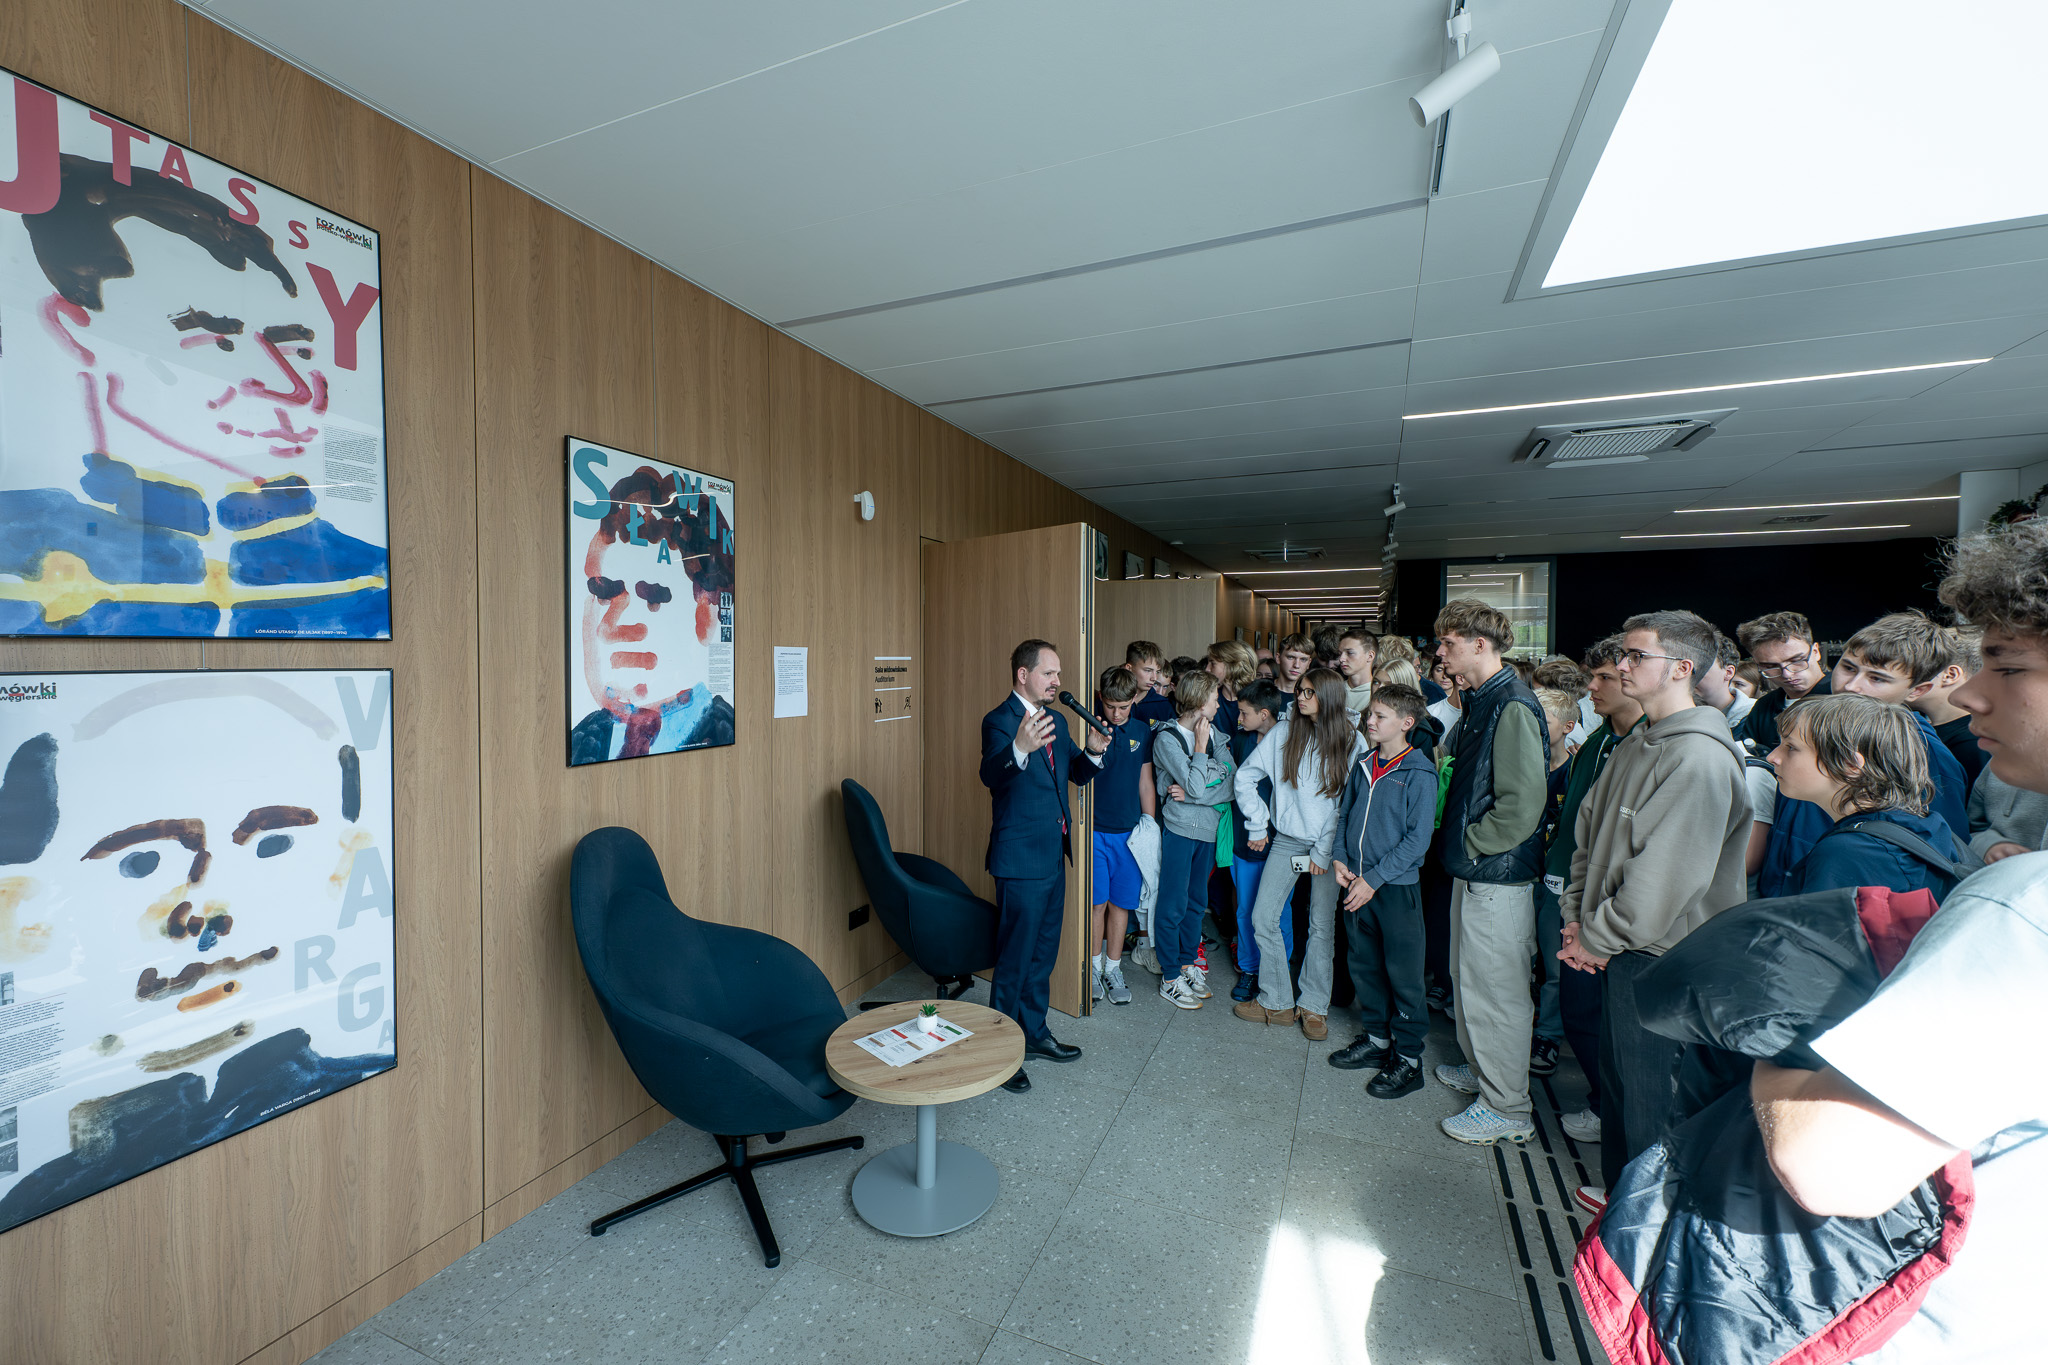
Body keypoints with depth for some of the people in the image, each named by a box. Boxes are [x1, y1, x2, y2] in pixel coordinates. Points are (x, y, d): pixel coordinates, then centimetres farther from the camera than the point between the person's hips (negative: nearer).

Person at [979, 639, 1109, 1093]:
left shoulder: (1056, 721, 10)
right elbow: (991, 775, -33)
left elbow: (1076, 775, 16)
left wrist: (1093, 752, -6)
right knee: (1014, 959, 3)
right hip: (1021, 860, -8)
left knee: (1043, 953, 21)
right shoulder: (999, 721, -16)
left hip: (1053, 855, 8)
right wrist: (1020, 749, -55)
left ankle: (1034, 1032, 38)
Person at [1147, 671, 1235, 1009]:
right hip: (1179, 829, -6)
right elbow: (1196, 786, -23)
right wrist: (1200, 744, -15)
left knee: (1196, 901, 17)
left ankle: (1187, 964, 32)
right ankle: (1170, 978, 15)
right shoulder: (1167, 738, -14)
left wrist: (1193, 794, -15)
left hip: (1208, 827, 6)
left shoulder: (1215, 734, 5)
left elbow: (1234, 784, -4)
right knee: (1173, 905, 2)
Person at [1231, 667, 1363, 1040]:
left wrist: (1325, 850, -7)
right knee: (1263, 917, 0)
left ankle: (1313, 1006, 22)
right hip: (1287, 839, 2)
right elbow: (1246, 776, 6)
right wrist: (1257, 824, 5)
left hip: (1328, 844, -2)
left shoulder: (1352, 741, -4)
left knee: (1322, 925, 4)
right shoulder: (1284, 731, 0)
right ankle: (1276, 1002, 16)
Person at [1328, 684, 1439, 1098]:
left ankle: (1408, 1057, 18)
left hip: (1397, 887, -6)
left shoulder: (1419, 773, -11)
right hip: (1356, 884, 6)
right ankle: (1376, 1037, 32)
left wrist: (1374, 878, -16)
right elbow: (1344, 814, 14)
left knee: (1403, 973, 4)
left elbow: (1417, 839, -14)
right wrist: (1340, 859, 0)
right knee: (1363, 964, 15)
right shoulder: (1363, 766, 6)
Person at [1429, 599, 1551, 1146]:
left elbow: (1521, 806, -25)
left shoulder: (1512, 708, -21)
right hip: (1473, 872, 9)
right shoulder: (1479, 702, 9)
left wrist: (1469, 844, -14)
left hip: (1498, 875, -9)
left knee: (1495, 988, 4)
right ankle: (1480, 1067, 40)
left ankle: (1507, 1108, 20)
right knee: (1469, 976, 22)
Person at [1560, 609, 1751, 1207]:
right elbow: (1589, 830, 12)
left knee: (1647, 1093, 8)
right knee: (1618, 1077, 21)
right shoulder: (1635, 745, 9)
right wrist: (1577, 917, 4)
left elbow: (1664, 877, -23)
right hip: (1617, 949, 8)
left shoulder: (1701, 759, -20)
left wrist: (1596, 938, -13)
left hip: (1659, 960, -8)